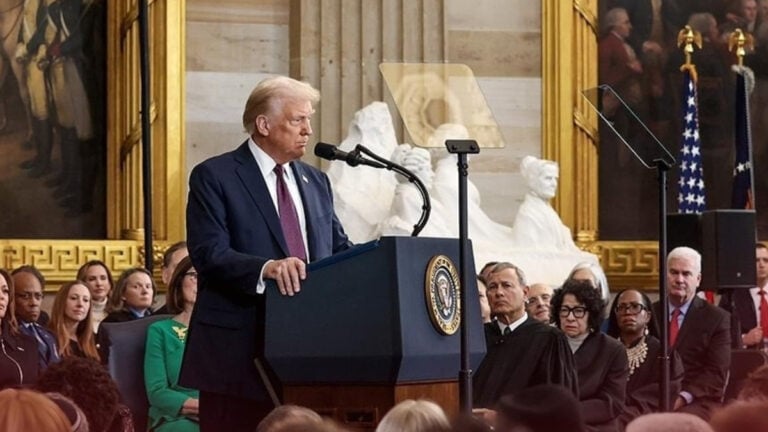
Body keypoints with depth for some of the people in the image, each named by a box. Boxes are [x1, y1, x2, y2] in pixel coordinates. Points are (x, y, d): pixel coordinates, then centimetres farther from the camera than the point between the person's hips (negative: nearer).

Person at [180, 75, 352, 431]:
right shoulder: (214, 177, -2)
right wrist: (266, 268, -30)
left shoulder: (315, 182, 19)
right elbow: (209, 254, -14)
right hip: (240, 352, -6)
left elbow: (339, 250, 16)